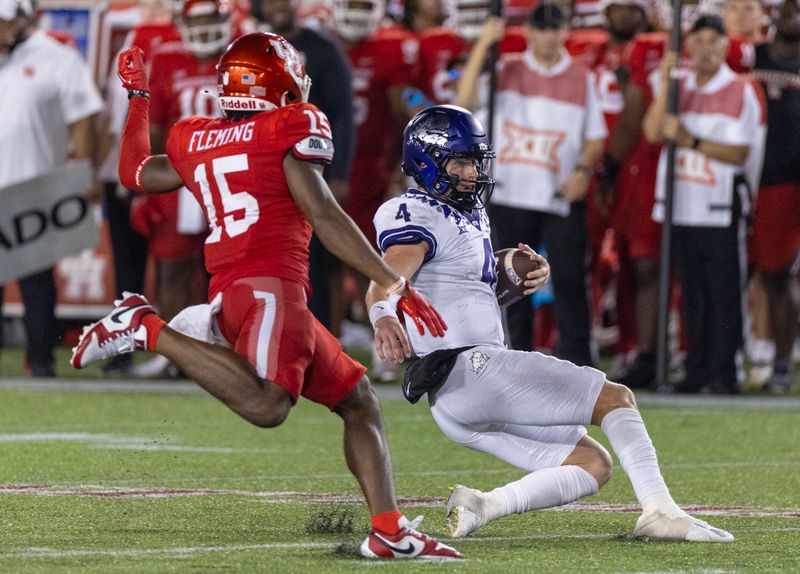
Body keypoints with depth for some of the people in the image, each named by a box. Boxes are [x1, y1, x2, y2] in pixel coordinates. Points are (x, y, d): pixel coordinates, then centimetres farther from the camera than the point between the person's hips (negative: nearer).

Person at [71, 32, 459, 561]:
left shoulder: (195, 141, 21)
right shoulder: (292, 128, 3)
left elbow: (134, 173, 39)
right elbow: (323, 216, -7)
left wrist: (138, 97, 52)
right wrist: (396, 285, -7)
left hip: (229, 295, 8)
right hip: (269, 284, -8)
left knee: (359, 401, 13)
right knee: (266, 406, -30)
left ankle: (390, 531, 2)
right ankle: (147, 330, -19)